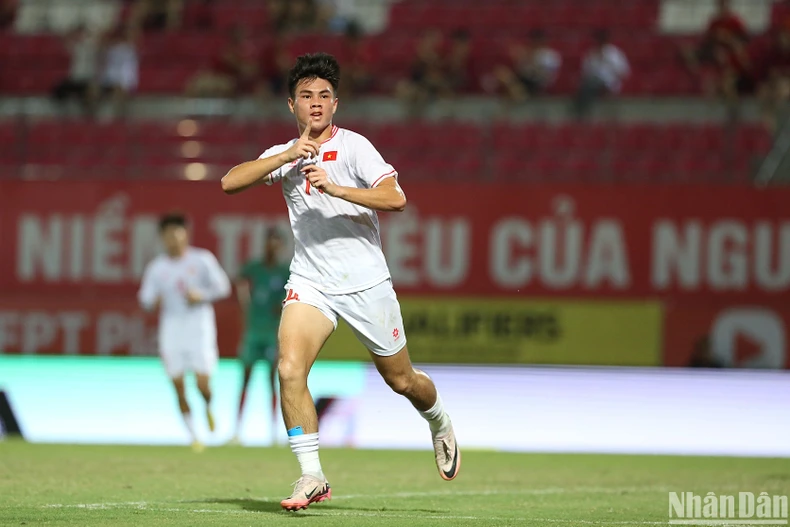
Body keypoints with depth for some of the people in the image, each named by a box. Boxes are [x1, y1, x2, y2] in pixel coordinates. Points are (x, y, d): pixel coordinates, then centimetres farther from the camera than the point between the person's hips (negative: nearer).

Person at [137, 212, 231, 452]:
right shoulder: (156, 267, 5)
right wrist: (152, 300, -18)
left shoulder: (202, 259, 0)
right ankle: (193, 436, 12)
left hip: (199, 326, -2)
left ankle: (208, 407, 25)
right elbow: (146, 298, 5)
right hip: (171, 326, 2)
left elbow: (222, 286, 3)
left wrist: (201, 296, -14)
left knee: (203, 384, -11)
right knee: (179, 387, -1)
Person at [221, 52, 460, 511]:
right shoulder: (284, 155, 6)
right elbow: (230, 183, -9)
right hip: (310, 284, 2)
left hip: (366, 284, -2)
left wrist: (335, 188, -31)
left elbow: (395, 198, -20)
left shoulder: (353, 146, -8)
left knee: (402, 381, 10)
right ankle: (312, 477, -14)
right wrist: (288, 155, -16)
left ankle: (440, 423, 44)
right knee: (290, 369, -21)